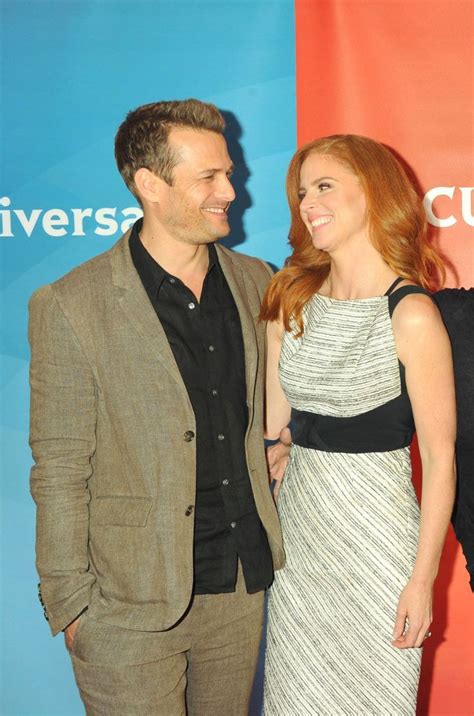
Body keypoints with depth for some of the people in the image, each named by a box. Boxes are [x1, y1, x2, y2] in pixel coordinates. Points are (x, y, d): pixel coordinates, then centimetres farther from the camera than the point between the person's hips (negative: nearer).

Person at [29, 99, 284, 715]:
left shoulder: (254, 282, 3)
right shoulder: (72, 307, -13)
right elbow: (58, 474, -10)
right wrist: (70, 605, -9)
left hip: (244, 583, 5)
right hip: (132, 602, -4)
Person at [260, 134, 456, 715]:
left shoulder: (411, 315, -15)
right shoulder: (291, 301, 2)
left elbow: (440, 457, -12)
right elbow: (273, 427, 7)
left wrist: (423, 579, -11)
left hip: (373, 528, -5)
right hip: (296, 520, 5)